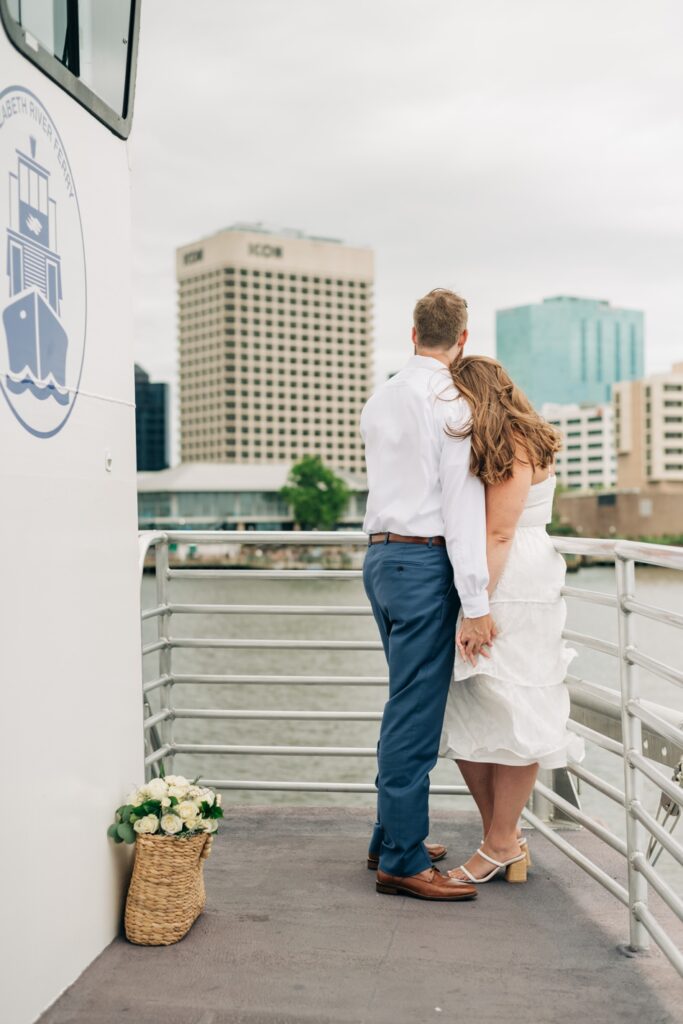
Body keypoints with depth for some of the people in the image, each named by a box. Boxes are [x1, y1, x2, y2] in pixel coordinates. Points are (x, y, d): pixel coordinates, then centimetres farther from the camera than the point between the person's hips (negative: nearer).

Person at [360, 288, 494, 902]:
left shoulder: (380, 400, 16)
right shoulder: (453, 402, -9)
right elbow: (462, 506, -14)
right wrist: (475, 603, -14)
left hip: (380, 555, 8)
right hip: (425, 563, -8)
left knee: (408, 705, 16)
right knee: (416, 712, -4)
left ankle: (391, 838, 25)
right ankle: (403, 863, 3)